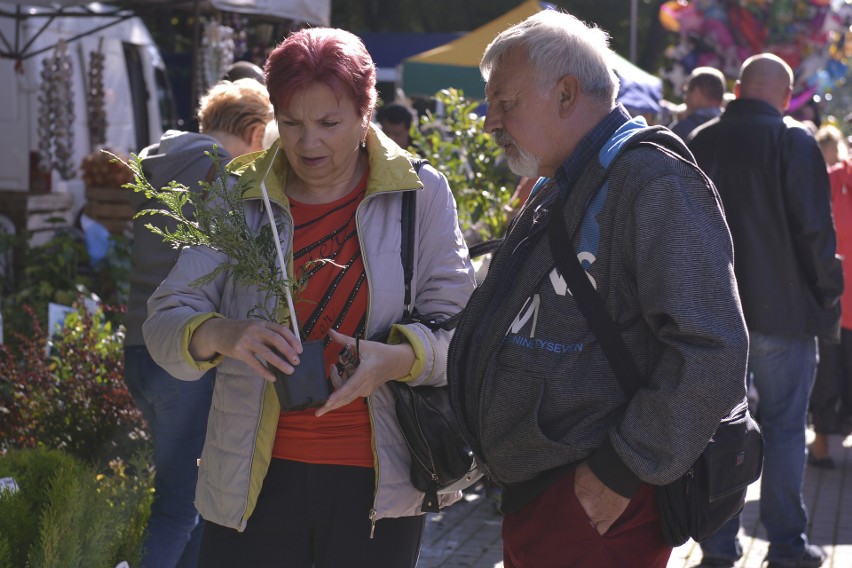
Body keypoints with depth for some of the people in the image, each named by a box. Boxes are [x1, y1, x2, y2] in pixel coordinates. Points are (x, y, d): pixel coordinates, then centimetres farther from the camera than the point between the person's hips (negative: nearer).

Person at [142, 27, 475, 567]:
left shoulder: (421, 193, 0)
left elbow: (456, 325, -4)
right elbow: (166, 320, -4)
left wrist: (400, 358, -26)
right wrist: (220, 334, -27)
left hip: (378, 481, -1)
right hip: (255, 479, 1)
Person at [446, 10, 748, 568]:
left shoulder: (653, 183, -16)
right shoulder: (555, 195, 17)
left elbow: (712, 353, -24)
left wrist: (622, 472, -21)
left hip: (598, 508, -9)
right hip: (530, 492, 10)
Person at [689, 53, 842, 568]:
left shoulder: (700, 143, 7)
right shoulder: (794, 141, -9)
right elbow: (815, 227, -13)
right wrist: (829, 293, -2)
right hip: (783, 309, -4)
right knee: (784, 426, 3)